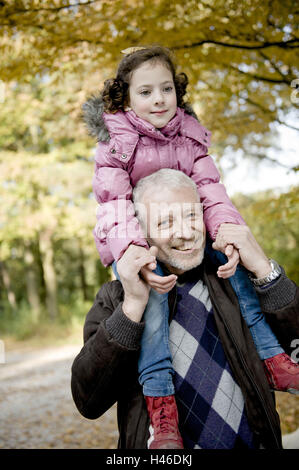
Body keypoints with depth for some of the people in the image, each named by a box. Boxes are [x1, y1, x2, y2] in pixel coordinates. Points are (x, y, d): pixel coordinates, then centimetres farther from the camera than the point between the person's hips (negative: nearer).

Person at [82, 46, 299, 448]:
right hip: (131, 244, -4)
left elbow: (210, 190, -7)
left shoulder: (188, 136, 2)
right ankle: (159, 401, -35)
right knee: (153, 292, -33)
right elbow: (115, 204, -21)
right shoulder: (116, 142, -11)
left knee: (236, 266, -13)